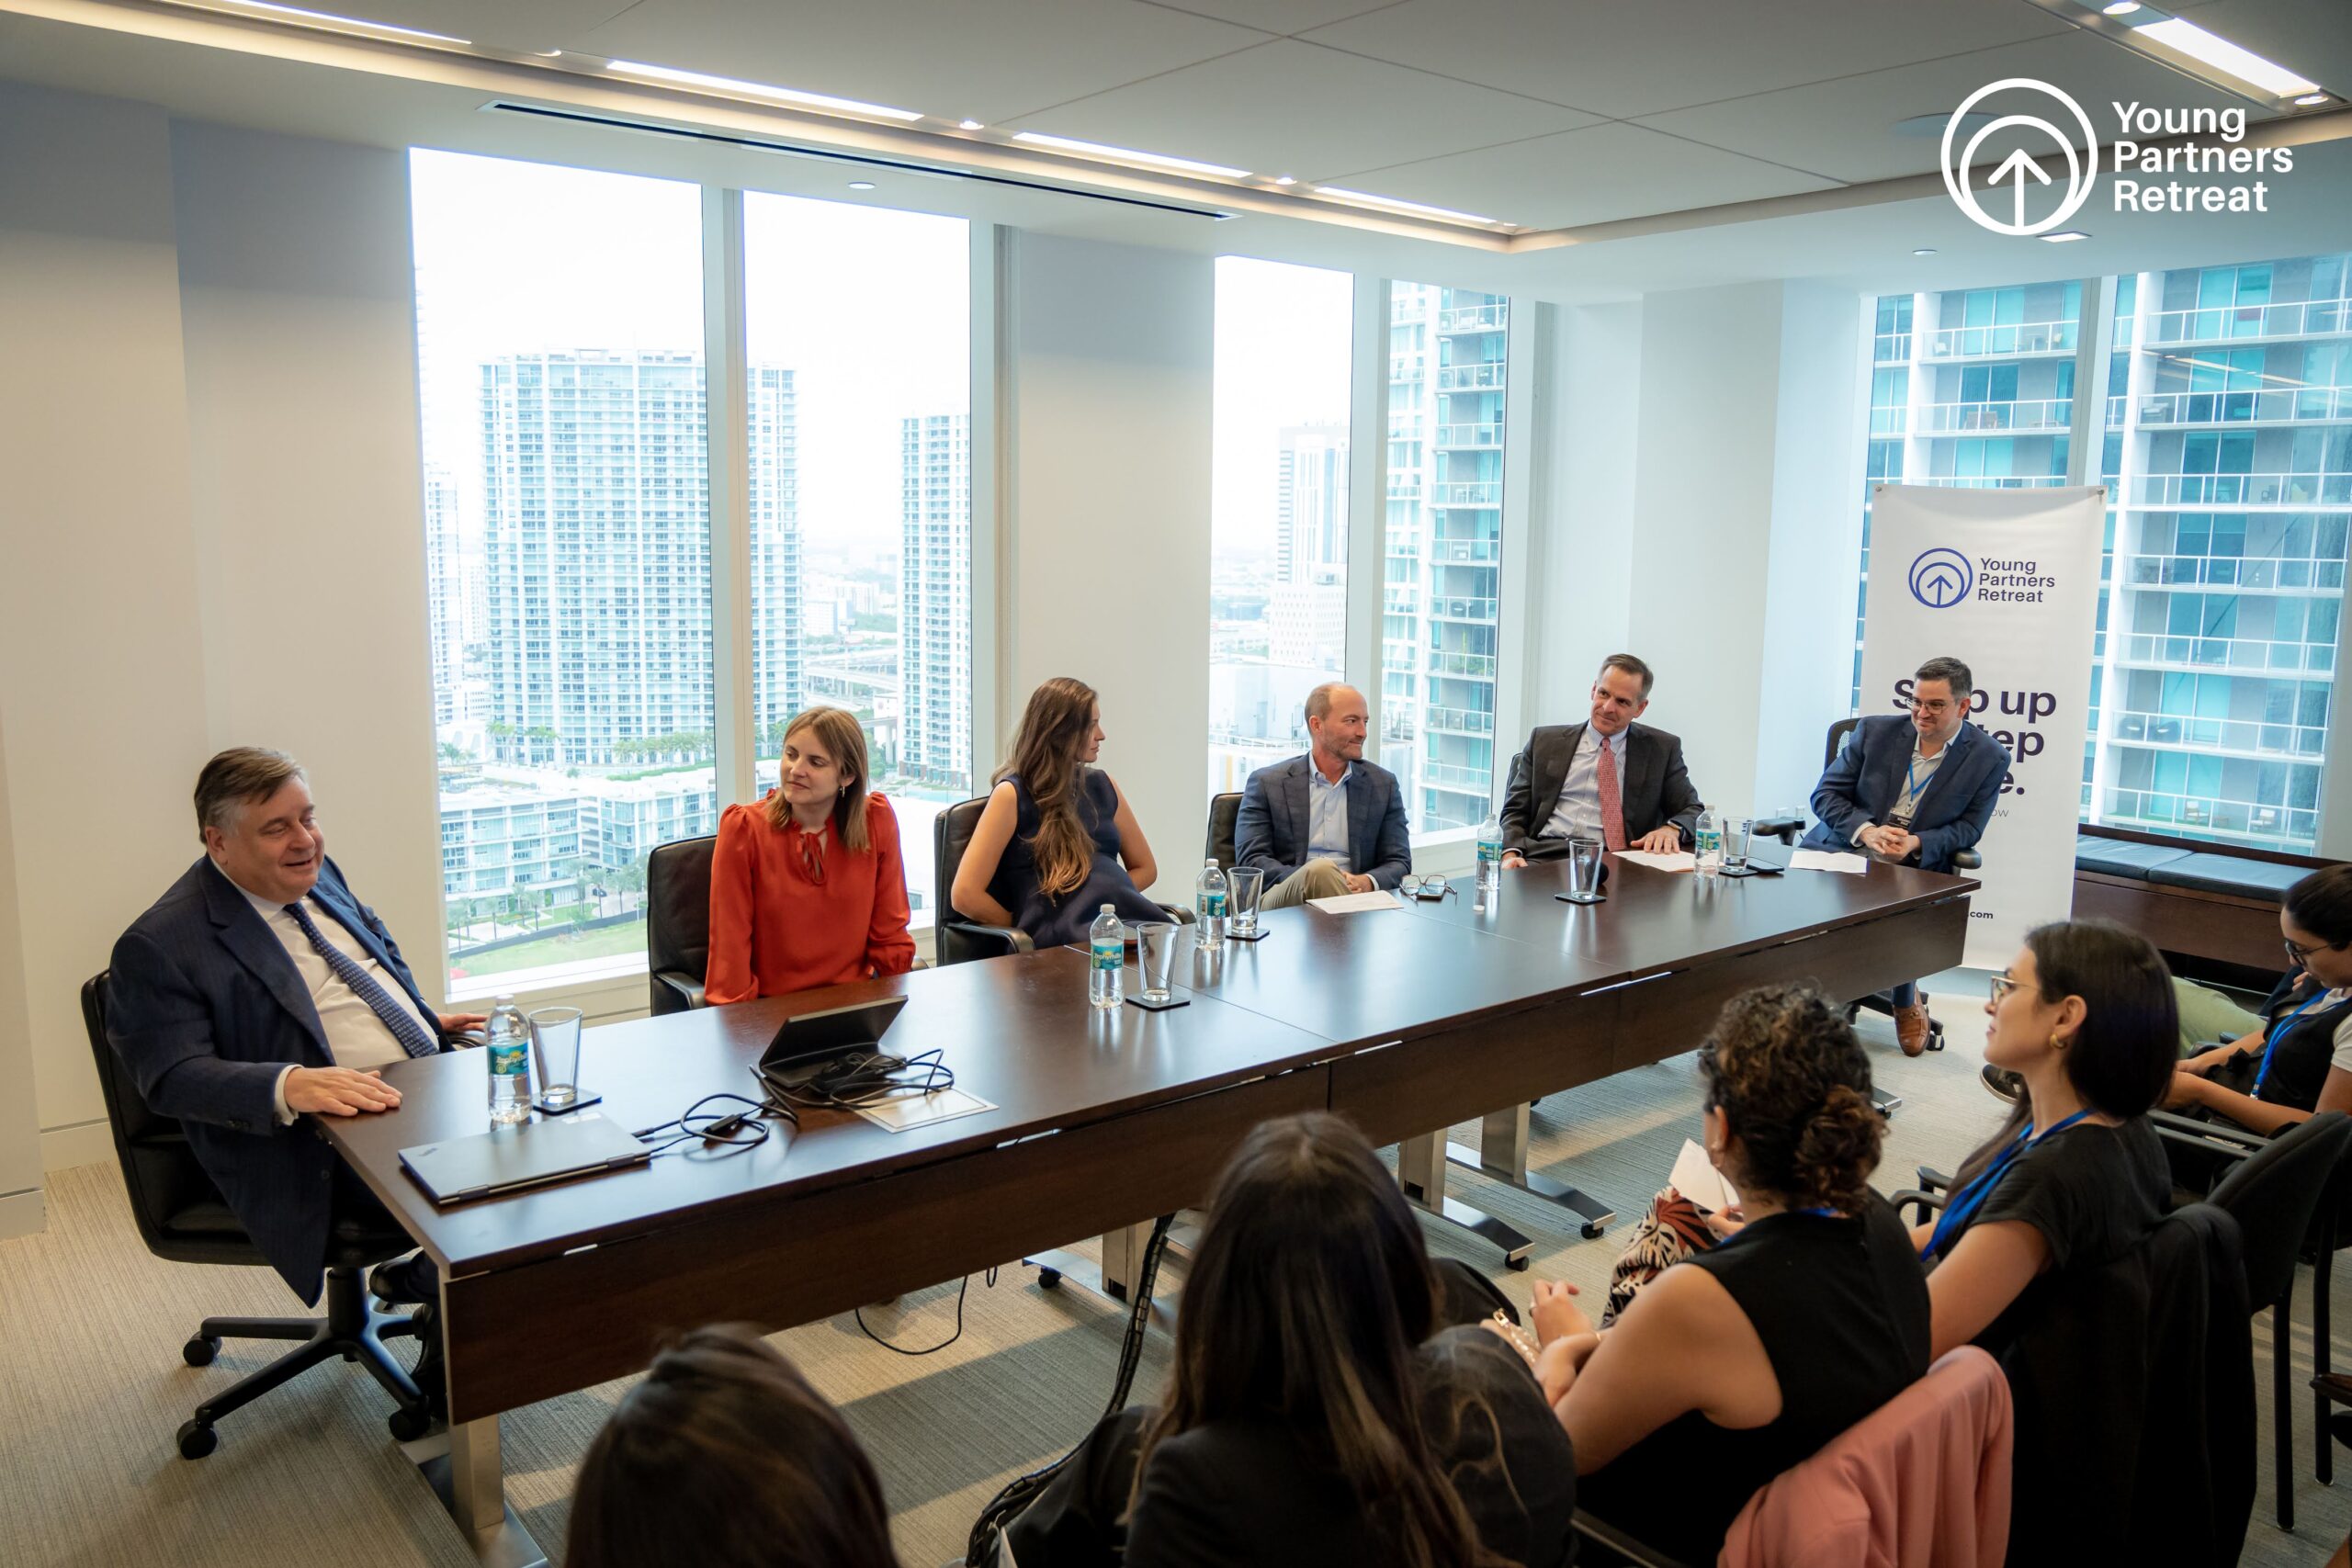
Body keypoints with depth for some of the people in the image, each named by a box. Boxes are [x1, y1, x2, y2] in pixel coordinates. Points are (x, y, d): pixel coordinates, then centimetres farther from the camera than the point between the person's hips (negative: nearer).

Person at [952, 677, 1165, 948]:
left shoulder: (1104, 786, 20)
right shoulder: (1013, 794, 2)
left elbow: (1146, 868, 28)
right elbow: (965, 895, -3)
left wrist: (1111, 894, 9)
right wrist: (1024, 930, 4)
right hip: (1059, 936, -5)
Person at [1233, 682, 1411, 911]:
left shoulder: (1383, 784, 15)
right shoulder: (1266, 783, 6)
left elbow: (1399, 862, 12)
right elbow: (1250, 860, -1)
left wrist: (1368, 882, -13)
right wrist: (1308, 878, -20)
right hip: (1281, 903, 0)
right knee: (1320, 869, -34)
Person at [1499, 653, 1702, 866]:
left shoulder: (1662, 749, 11)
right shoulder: (1545, 741, 12)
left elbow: (1694, 811, 11)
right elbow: (1515, 811, 11)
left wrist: (1671, 829, -13)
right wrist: (1511, 854, -10)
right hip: (1545, 857, 1)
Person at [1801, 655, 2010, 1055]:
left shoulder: (1988, 758, 0)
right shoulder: (1875, 730, 3)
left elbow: (1967, 828, 1)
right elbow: (1825, 794, 2)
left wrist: (1916, 843, -18)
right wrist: (1867, 831, -16)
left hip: (1917, 868, -1)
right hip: (1846, 853, 1)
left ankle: (1906, 1000, 2)